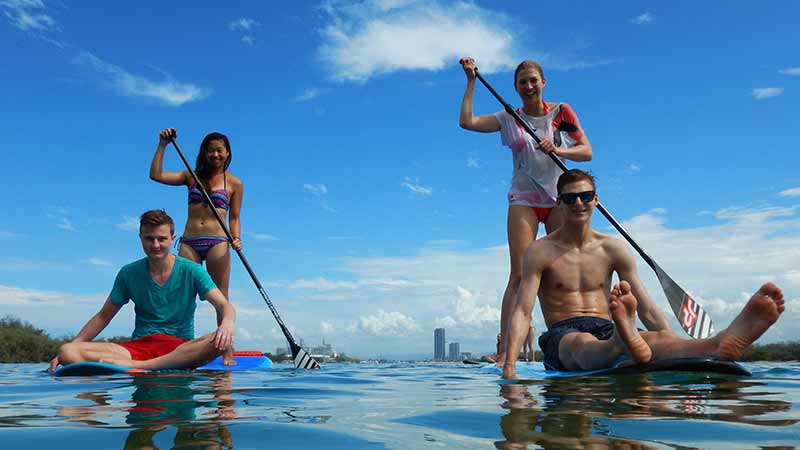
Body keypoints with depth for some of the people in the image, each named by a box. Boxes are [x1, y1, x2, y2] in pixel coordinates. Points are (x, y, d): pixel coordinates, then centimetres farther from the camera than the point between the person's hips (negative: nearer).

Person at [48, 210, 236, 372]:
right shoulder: (129, 274, 7)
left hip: (181, 346, -2)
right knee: (67, 351, -18)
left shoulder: (191, 271, 0)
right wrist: (69, 348, 3)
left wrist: (227, 322, -34)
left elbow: (224, 306, -10)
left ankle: (135, 366, -37)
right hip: (139, 346, 2)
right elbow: (103, 317, 14)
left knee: (222, 340, -36)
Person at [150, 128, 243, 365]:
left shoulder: (234, 183, 8)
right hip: (189, 243, 3)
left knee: (221, 298, -4)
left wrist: (236, 238, -11)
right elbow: (155, 175, 7)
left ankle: (226, 352, -4)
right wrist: (162, 145, 3)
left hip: (217, 243, -2)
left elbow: (234, 218, 7)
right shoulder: (192, 176, 14)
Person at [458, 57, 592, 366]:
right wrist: (471, 80, 3)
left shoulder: (562, 112, 6)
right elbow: (466, 121, -1)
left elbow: (587, 152, 0)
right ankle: (505, 352, -15)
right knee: (520, 274, -12)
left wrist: (558, 151, -19)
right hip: (523, 200, -1)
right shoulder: (509, 119, 9)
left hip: (559, 199, 1)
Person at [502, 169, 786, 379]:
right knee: (583, 342, -41)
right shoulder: (540, 252, 1)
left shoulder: (614, 249, 12)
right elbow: (522, 311, -8)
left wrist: (677, 348, -3)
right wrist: (509, 365, -21)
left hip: (607, 331, 3)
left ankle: (720, 345, -62)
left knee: (657, 339, -31)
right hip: (562, 335, -3)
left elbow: (647, 310, 9)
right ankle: (624, 343, -75)